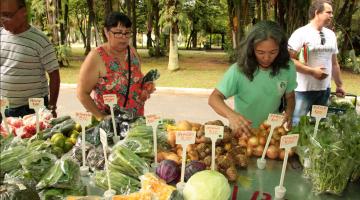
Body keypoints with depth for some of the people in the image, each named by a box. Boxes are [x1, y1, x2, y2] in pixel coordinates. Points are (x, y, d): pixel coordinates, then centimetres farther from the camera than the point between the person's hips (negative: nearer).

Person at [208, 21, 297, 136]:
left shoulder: (287, 67, -8)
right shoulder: (239, 70, -19)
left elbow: (290, 96, 7)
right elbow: (214, 98, -18)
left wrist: (289, 113, -14)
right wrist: (231, 115, -37)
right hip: (243, 131, -2)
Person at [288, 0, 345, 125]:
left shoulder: (331, 34, 11)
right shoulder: (301, 33, -10)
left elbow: (334, 63, 18)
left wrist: (339, 85, 19)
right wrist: (312, 71, -19)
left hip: (325, 89, 6)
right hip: (304, 90, -6)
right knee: (297, 124, -2)